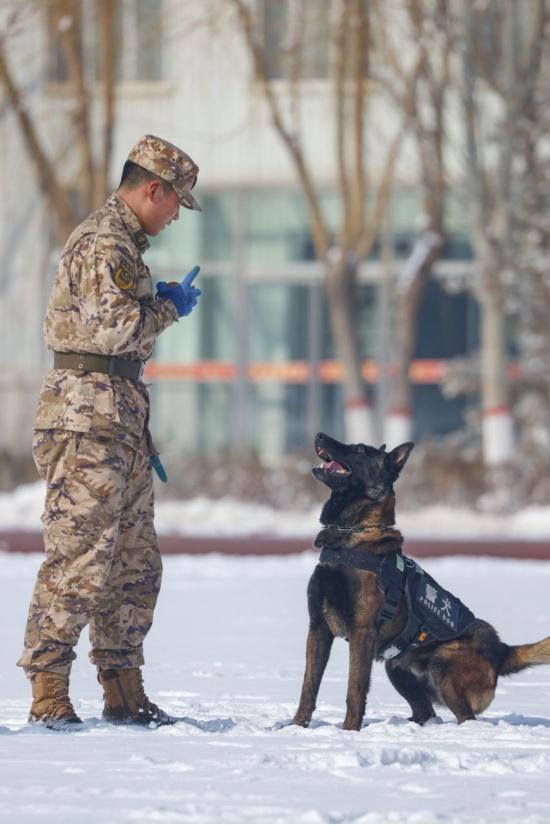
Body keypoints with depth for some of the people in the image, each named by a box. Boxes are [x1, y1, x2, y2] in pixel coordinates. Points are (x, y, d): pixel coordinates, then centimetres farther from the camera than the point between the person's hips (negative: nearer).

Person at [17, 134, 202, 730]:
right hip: (89, 417, -11)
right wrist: (171, 306, -7)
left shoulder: (122, 243, 23)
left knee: (135, 564, 11)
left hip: (118, 418, 11)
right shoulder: (106, 244, -11)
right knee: (79, 559, -10)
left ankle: (124, 694, 16)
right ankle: (49, 696, -8)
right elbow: (118, 329, -21)